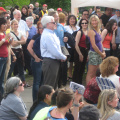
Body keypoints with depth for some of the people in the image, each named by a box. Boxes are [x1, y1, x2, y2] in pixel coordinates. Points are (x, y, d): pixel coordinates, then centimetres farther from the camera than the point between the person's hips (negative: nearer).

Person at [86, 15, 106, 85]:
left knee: (95, 74, 12)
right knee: (90, 74, -5)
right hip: (93, 53, -9)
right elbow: (93, 45, -17)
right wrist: (101, 54, -10)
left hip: (99, 54, 9)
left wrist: (103, 52, 6)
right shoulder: (91, 31, -13)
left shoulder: (98, 31, 12)